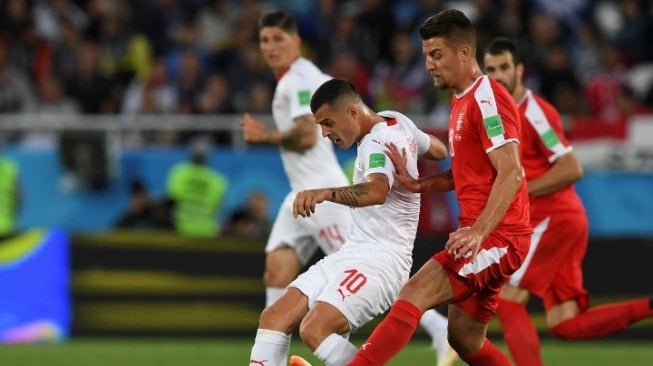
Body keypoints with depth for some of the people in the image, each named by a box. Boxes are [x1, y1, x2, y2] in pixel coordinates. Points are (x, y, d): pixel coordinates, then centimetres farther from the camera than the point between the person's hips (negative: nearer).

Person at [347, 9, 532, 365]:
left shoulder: (487, 99, -13)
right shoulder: (461, 100, 17)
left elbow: (511, 174, -21)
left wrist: (479, 231, -30)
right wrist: (418, 184, 9)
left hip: (498, 237, -10)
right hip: (482, 235, 10)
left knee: (413, 295, -20)